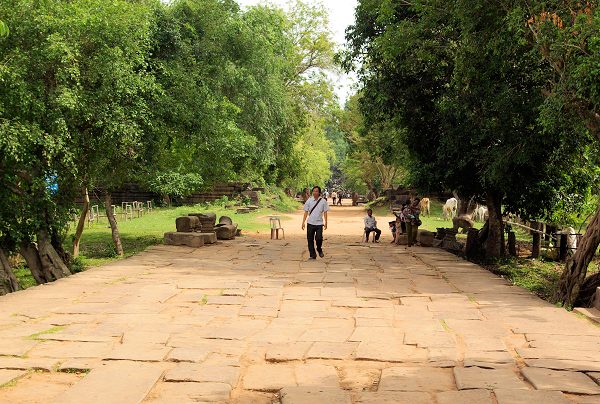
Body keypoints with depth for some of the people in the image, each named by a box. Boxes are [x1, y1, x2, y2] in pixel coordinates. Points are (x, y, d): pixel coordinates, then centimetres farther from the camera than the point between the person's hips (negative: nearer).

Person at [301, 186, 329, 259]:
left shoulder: (323, 201, 1)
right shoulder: (309, 201, 4)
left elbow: (325, 212, 5)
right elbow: (306, 212, 8)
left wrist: (326, 223, 0)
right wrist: (303, 222, 3)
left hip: (319, 223, -2)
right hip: (310, 223, 2)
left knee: (319, 238, -12)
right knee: (310, 240, 3)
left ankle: (319, 250, 18)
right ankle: (312, 255, 12)